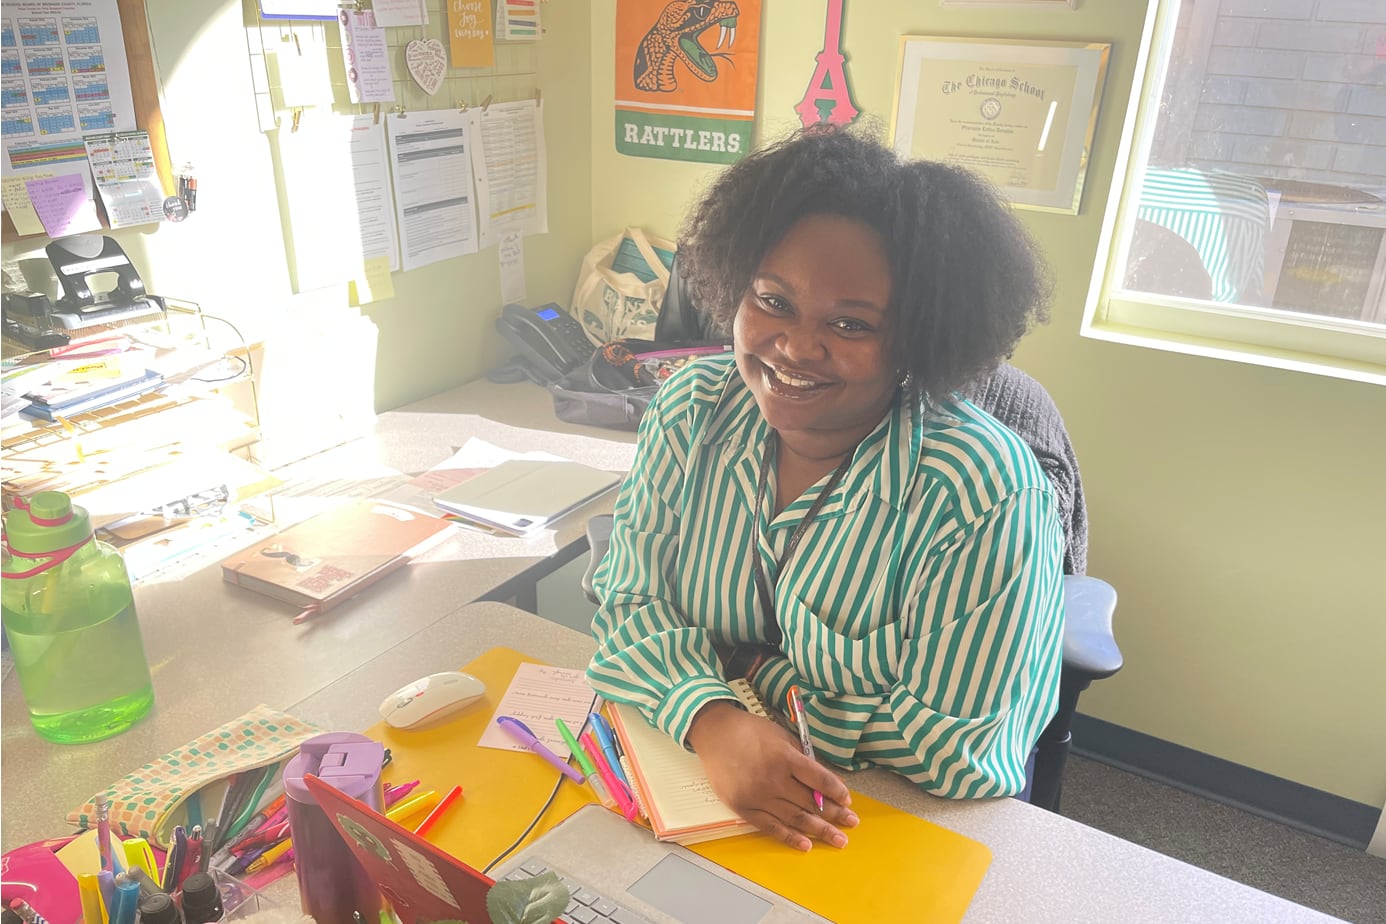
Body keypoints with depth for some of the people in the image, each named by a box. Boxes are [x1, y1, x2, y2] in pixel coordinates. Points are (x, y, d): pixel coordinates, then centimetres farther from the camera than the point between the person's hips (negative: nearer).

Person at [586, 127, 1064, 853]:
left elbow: (962, 752, -19)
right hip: (687, 763, 3)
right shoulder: (692, 406, -8)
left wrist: (751, 672, -14)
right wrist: (712, 719, -24)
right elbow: (631, 599, -5)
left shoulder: (986, 493, -23)